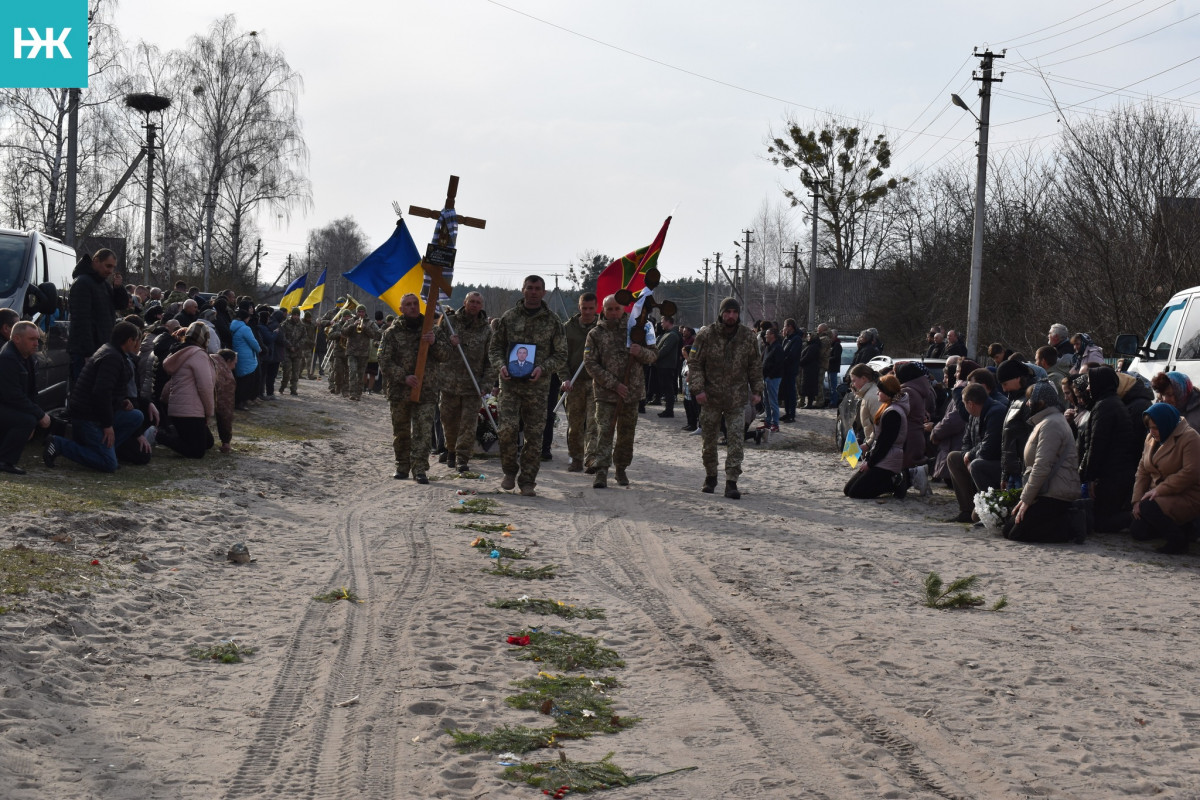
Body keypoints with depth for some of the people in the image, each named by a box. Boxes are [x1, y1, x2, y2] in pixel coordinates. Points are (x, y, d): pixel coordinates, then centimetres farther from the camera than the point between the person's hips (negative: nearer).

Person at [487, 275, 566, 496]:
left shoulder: (552, 321, 6)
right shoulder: (509, 317, 8)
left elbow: (561, 355, 8)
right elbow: (495, 347, 13)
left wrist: (543, 368, -10)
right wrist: (501, 365, -6)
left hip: (537, 384, 1)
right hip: (510, 381, 0)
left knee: (535, 434, 0)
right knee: (508, 427, -15)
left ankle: (527, 481, 10)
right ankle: (509, 471, 8)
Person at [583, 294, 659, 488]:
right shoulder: (596, 334, 1)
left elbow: (654, 354, 8)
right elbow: (590, 364, -5)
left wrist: (641, 352, -16)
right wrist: (613, 384, -12)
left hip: (632, 391, 2)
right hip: (605, 392, -2)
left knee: (626, 433, 10)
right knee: (604, 431, -11)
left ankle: (621, 469, 24)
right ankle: (602, 472, -13)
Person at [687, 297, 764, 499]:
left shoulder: (747, 336, 3)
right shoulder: (706, 335, -4)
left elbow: (755, 366, 12)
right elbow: (694, 363, -1)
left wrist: (757, 390, 5)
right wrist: (698, 388, -11)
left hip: (737, 399, 1)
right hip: (711, 398, 0)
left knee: (736, 441, -8)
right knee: (708, 440, 8)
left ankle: (731, 482, -6)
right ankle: (710, 477, 26)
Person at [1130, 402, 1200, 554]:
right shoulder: (1151, 438, 8)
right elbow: (1143, 470, 8)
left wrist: (1159, 490, -24)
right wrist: (1137, 500, -3)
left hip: (1187, 497, -9)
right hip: (1159, 496, 9)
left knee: (1148, 508, -32)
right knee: (1137, 532, -2)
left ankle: (1178, 540, -12)